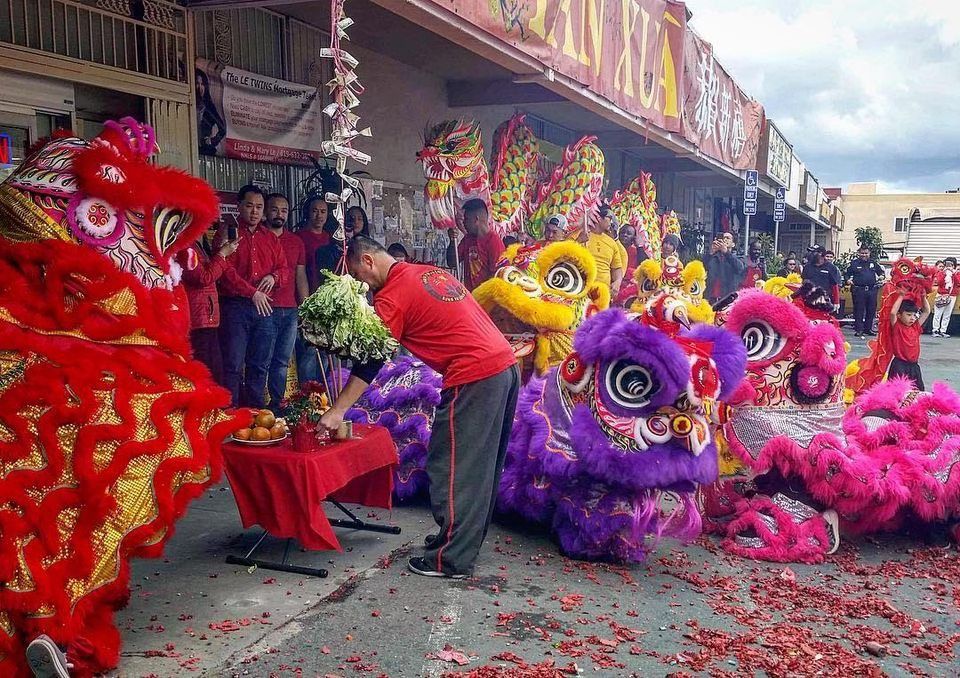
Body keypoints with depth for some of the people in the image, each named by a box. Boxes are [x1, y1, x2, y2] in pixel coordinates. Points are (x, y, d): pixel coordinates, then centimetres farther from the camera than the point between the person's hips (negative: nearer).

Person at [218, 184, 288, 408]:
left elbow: (283, 268, 21)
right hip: (235, 306, -5)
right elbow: (225, 270, -10)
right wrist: (252, 293, -14)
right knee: (233, 365, -5)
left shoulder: (270, 238, 18)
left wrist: (274, 277, -3)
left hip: (264, 308, 6)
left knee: (260, 366, 10)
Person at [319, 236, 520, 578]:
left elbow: (370, 361, -6)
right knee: (483, 466, 18)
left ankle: (452, 560, 8)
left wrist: (337, 411, -2)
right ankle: (466, 539, 32)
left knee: (452, 470, 1)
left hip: (474, 378, -9)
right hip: (507, 365, 9)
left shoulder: (392, 296, -6)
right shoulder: (433, 272, 19)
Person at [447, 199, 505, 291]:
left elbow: (496, 273, -12)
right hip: (469, 292, 6)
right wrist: (452, 241, 0)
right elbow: (452, 264, 13)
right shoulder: (468, 239, 12)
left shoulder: (493, 240, -10)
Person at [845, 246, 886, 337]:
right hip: (858, 290, -3)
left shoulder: (873, 263, 13)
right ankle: (858, 329, 4)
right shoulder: (854, 263, 4)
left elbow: (881, 271, 24)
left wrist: (881, 276, 3)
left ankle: (868, 328, 18)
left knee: (871, 310, 7)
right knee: (859, 310, -2)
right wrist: (848, 279, -15)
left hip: (872, 290, 4)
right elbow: (847, 274, 5)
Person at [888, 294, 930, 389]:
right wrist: (901, 297, -15)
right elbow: (893, 312, -23)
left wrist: (923, 297, 6)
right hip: (899, 365, -6)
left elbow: (927, 312, 13)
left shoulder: (916, 327, 10)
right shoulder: (897, 327, -7)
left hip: (914, 365, 6)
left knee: (918, 390, 8)